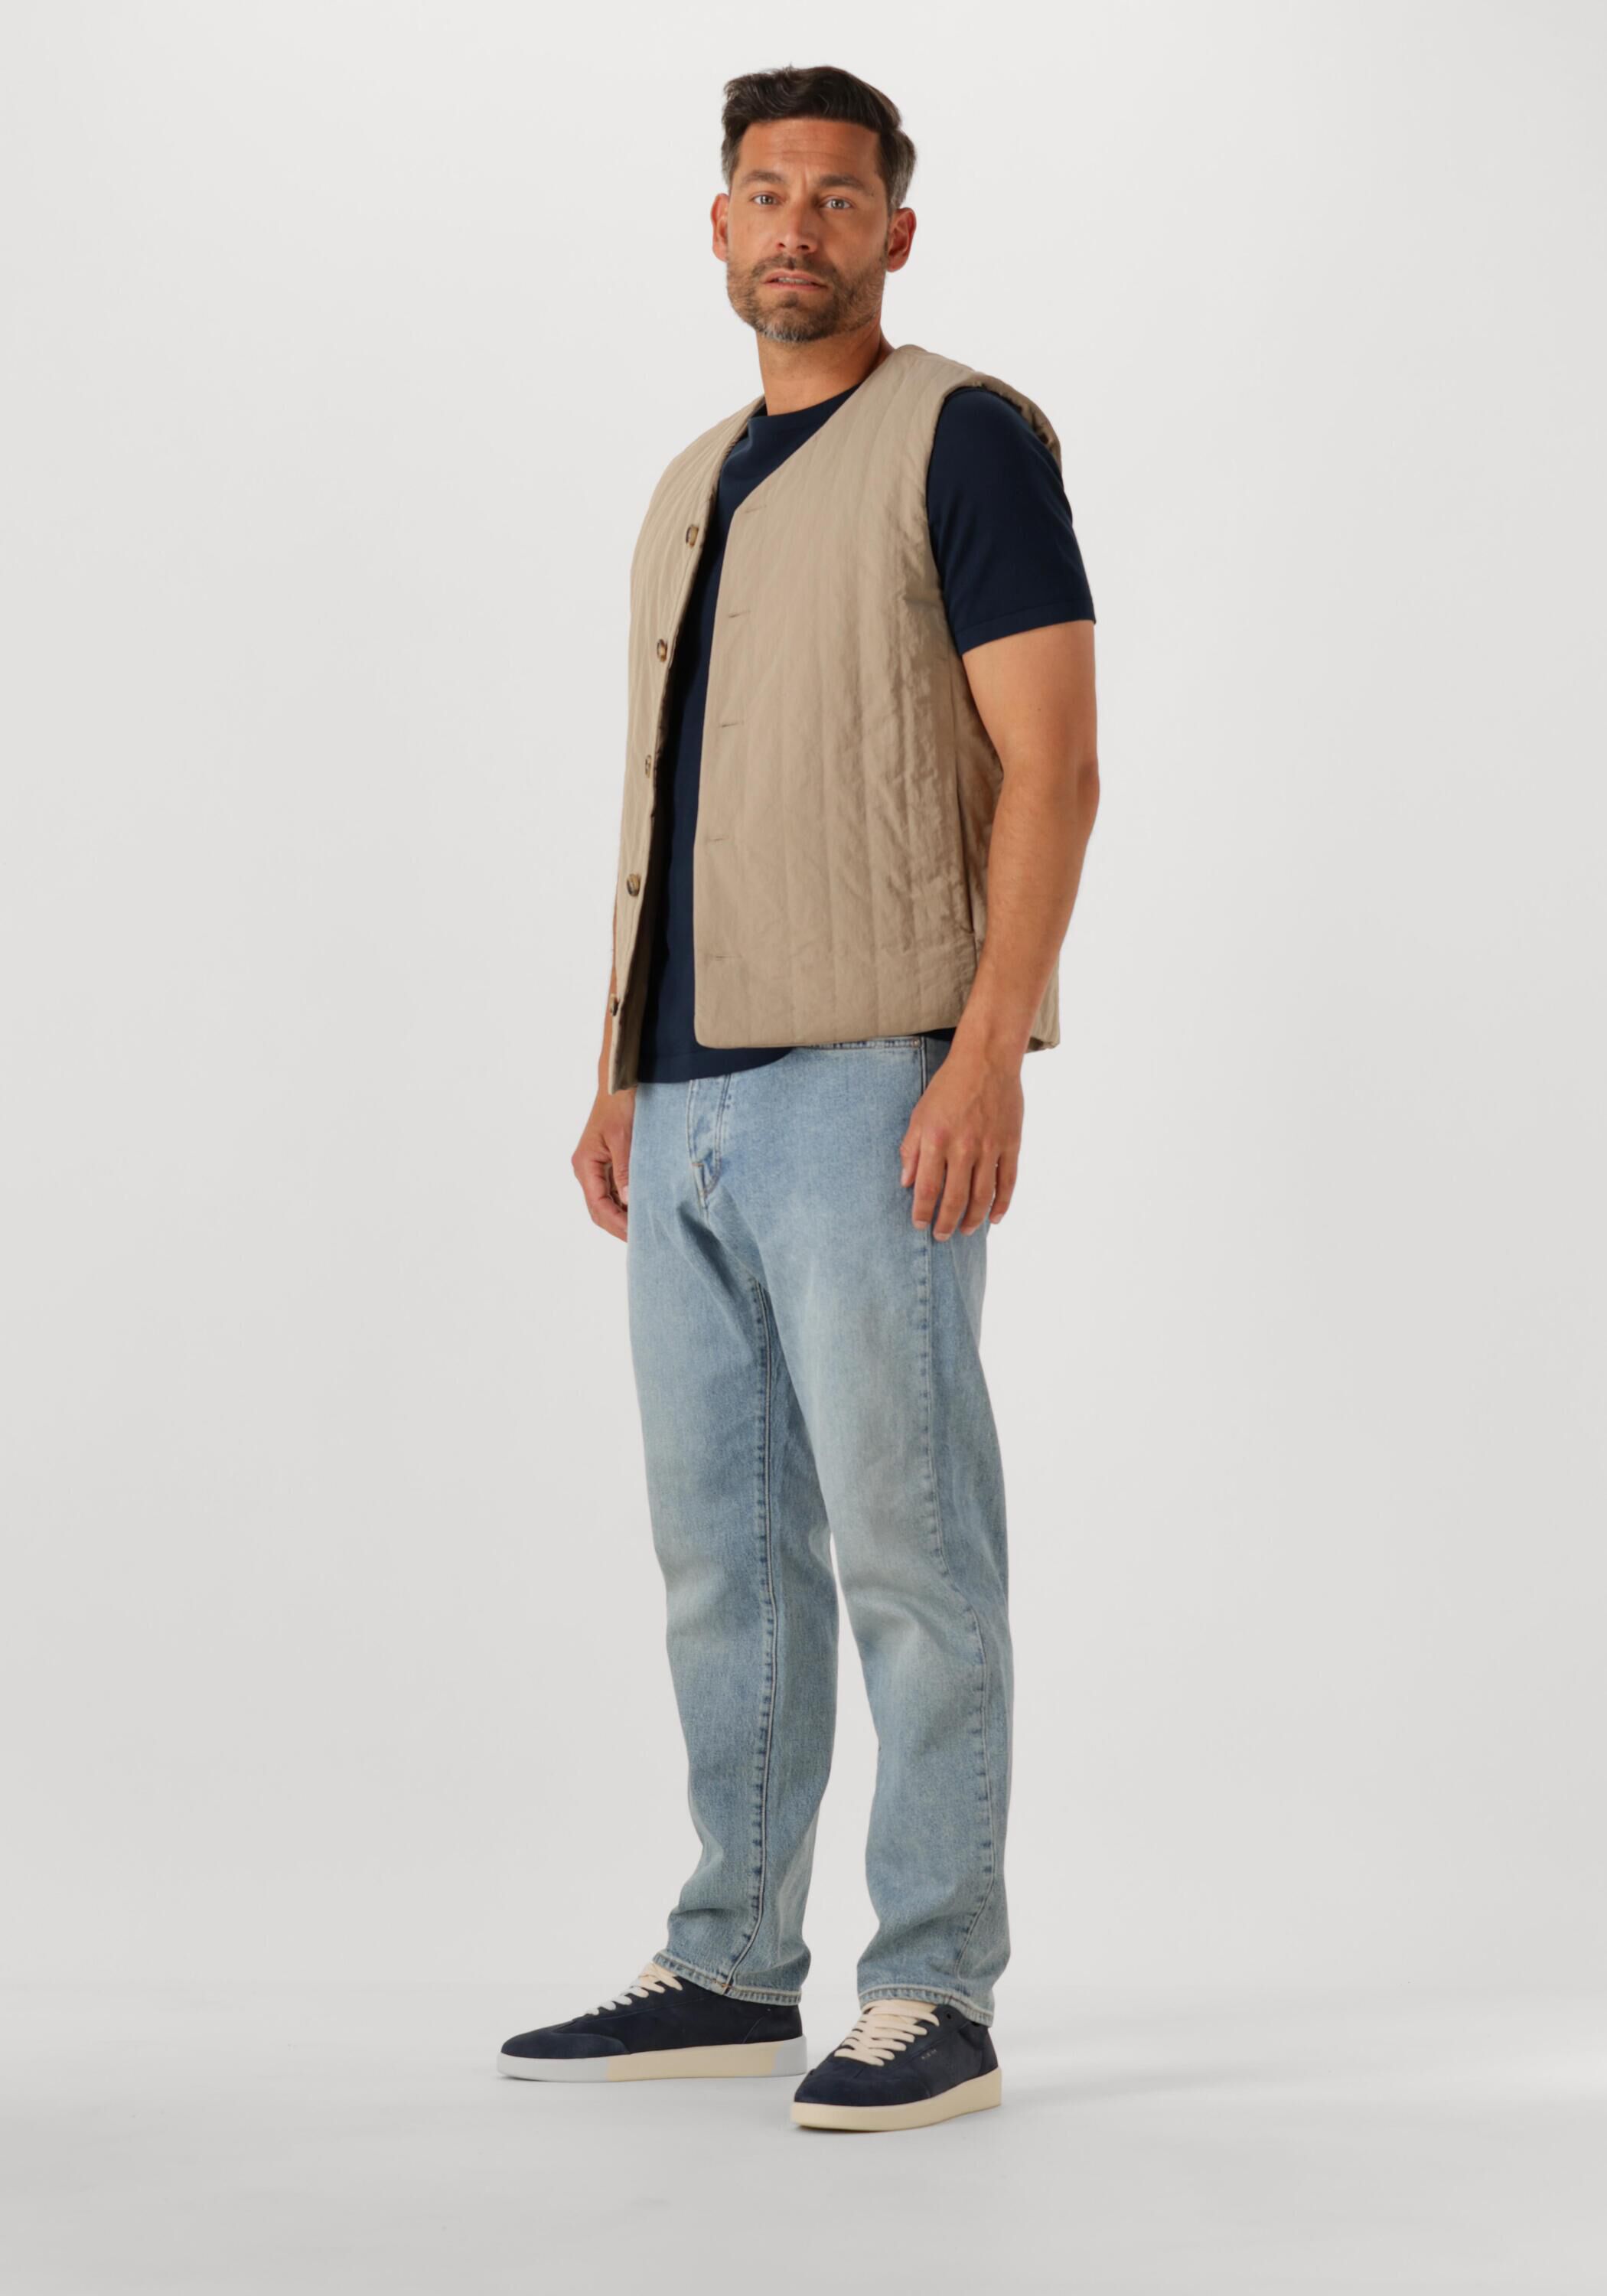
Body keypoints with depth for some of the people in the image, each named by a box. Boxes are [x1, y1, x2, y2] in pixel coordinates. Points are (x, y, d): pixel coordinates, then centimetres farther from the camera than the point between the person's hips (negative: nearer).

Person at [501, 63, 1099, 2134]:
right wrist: (623, 1073, 16)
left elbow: (1051, 761, -11)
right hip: (694, 1099, 8)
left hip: (871, 1081, -8)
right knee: (721, 1549, 10)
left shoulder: (964, 439, -3)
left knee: (904, 1540, -5)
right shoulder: (694, 491, 20)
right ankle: (733, 1973, 19)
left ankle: (933, 2001, 2)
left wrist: (988, 1051, -20)